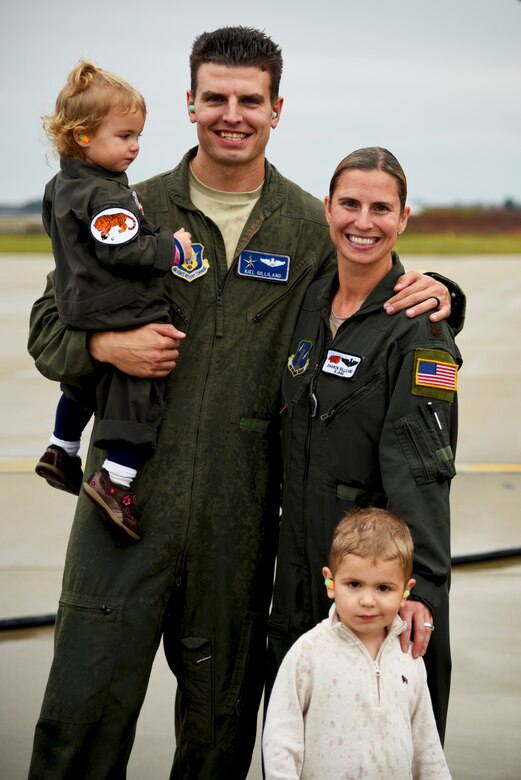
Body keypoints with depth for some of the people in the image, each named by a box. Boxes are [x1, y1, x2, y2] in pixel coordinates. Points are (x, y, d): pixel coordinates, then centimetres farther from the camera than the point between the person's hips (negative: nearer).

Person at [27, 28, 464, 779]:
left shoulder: (312, 231, 5)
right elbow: (49, 326, 9)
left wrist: (432, 297, -8)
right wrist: (107, 345, -12)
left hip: (240, 514, 1)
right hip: (130, 493, 0)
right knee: (85, 701, 0)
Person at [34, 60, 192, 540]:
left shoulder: (61, 186, 10)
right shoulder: (106, 198, -22)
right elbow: (126, 252, -26)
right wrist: (172, 249, -13)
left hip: (81, 314, 11)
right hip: (122, 317, -11)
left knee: (83, 387, 28)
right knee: (137, 392, -6)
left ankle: (61, 452, 42)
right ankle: (116, 479, -10)